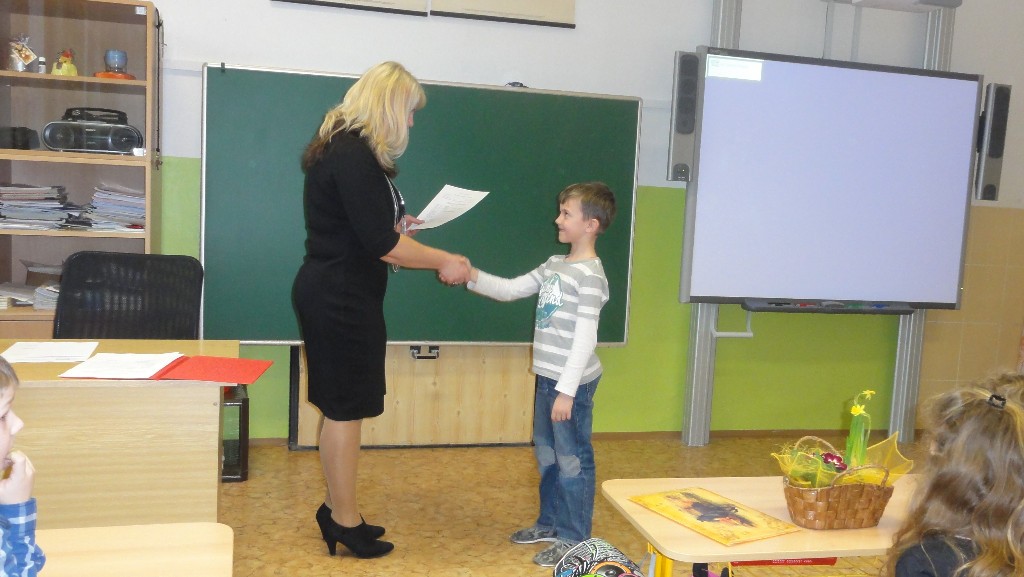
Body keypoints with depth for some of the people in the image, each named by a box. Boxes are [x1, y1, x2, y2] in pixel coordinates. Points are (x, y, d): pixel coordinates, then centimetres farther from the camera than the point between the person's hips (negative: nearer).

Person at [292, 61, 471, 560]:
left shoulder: (342, 147, 13)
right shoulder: (354, 156, -19)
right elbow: (380, 243, -21)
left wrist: (398, 223, 14)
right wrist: (443, 261, -12)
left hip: (333, 294, 10)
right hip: (341, 299, -10)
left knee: (341, 407, 15)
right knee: (345, 408, 0)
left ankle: (337, 509, 27)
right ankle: (344, 520, 13)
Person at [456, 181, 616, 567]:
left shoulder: (589, 275, -17)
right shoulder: (554, 265, 11)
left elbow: (585, 338, -20)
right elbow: (509, 290, 15)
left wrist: (567, 390, -21)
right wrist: (471, 276, 1)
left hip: (573, 382, -9)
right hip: (547, 377, 9)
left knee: (572, 459, 3)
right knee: (547, 455, 19)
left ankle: (574, 538, 16)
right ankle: (550, 523, 35)